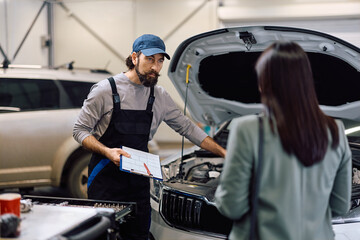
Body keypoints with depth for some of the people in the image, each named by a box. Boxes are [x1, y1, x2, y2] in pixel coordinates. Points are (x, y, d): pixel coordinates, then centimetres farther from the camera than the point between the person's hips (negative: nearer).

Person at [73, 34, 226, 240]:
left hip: (139, 180, 4)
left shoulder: (160, 97, 7)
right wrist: (108, 152, -22)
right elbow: (80, 130, -5)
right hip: (106, 179, -4)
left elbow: (187, 128, 15)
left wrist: (224, 153, 11)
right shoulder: (106, 90, -7)